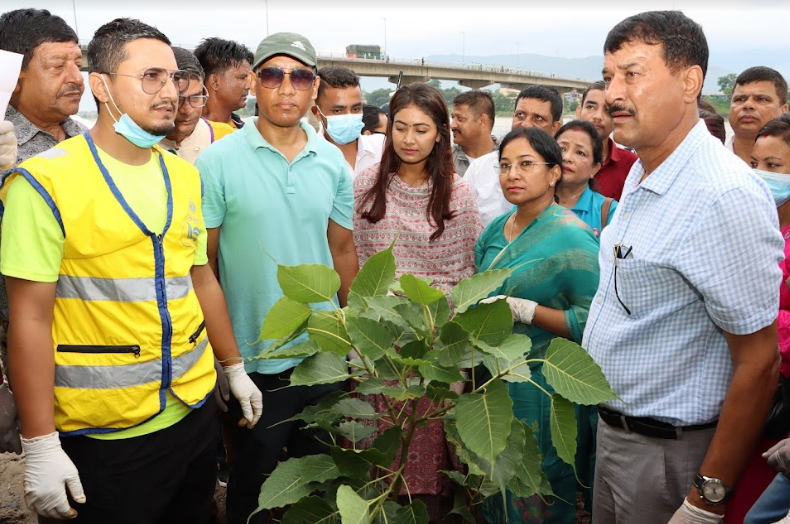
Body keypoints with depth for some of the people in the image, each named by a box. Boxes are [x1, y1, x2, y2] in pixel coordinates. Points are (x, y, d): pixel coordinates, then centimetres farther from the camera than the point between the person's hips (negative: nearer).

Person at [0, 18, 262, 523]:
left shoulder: (186, 176, 6)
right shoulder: (45, 183, -13)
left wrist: (236, 368, 15)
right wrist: (41, 448, -15)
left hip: (195, 408, 6)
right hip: (104, 434, -5)